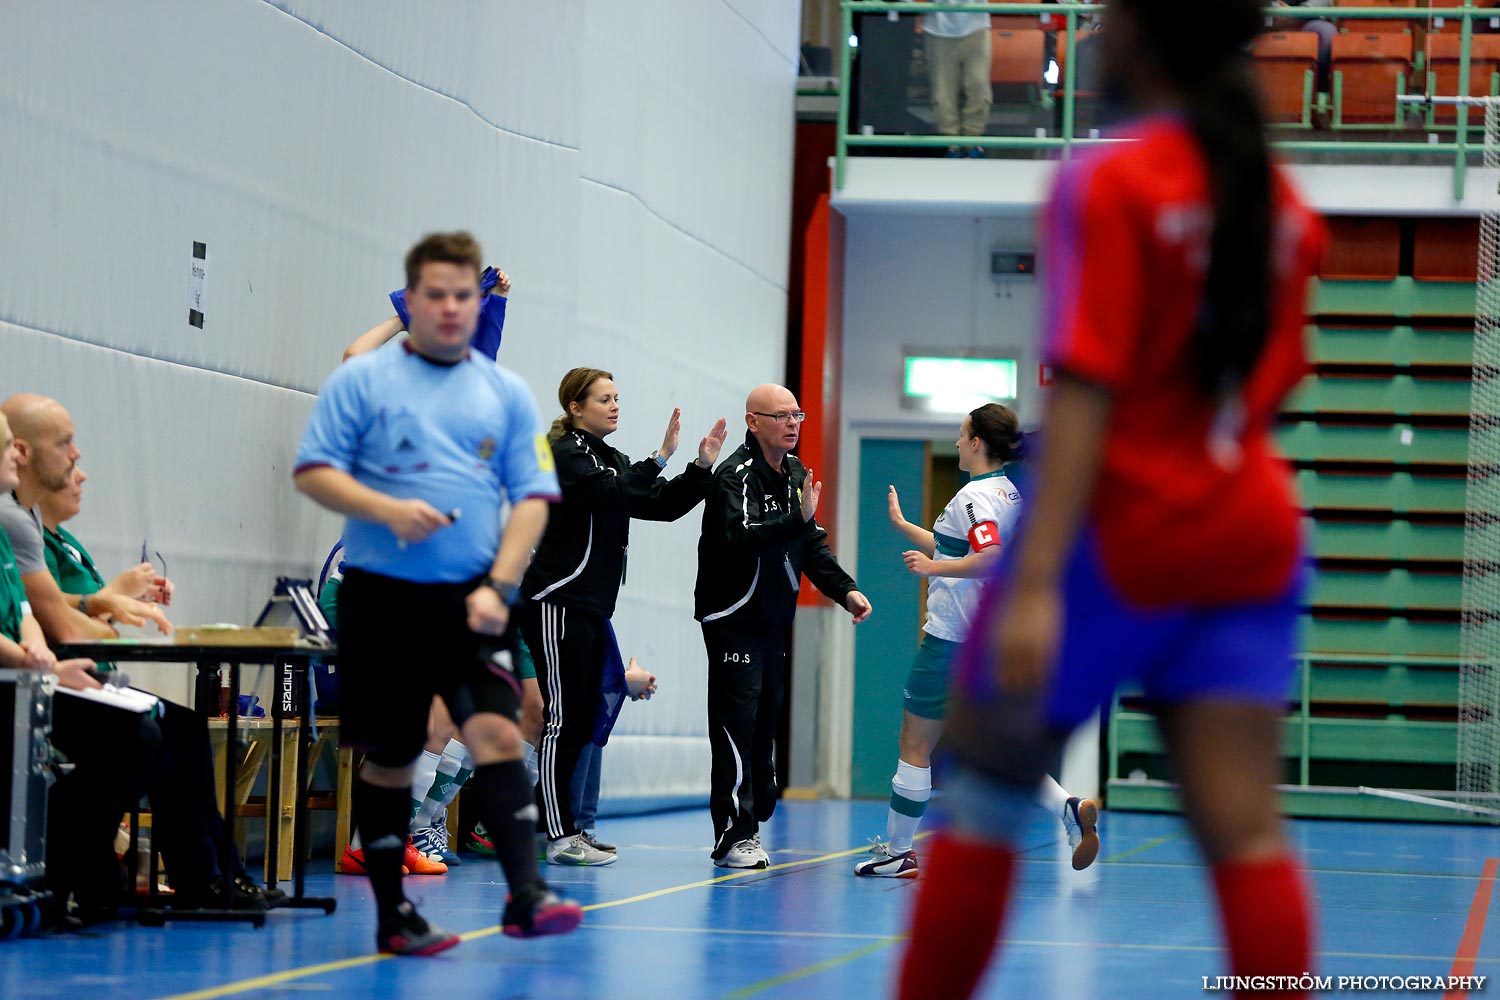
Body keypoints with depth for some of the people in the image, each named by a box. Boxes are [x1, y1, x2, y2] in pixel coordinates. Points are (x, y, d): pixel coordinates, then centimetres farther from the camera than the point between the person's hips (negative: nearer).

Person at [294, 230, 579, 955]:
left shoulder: (507, 394, 11)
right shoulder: (360, 381, 4)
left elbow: (532, 496, 8)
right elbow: (312, 472, -1)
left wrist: (500, 586, -6)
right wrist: (390, 511, -17)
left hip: (474, 601, 2)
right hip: (383, 596, -1)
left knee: (497, 732, -16)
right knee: (387, 758, 3)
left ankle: (525, 897, -21)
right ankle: (392, 915, 13)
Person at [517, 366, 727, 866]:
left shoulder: (610, 459, 19)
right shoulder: (563, 453, -8)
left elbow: (663, 506, 14)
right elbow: (610, 494, -24)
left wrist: (701, 467, 2)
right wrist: (659, 458, -25)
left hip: (592, 608, 9)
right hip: (559, 602, -9)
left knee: (581, 720, 8)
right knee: (562, 718, -10)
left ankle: (548, 825, 13)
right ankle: (561, 837, -10)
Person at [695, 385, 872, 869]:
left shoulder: (795, 474, 12)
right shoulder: (736, 476, -16)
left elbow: (812, 546, 18)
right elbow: (742, 536, -33)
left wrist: (845, 590, 6)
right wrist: (798, 517, -43)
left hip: (774, 623, 9)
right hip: (733, 622, -9)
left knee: (764, 726, 11)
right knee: (736, 727, -11)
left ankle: (749, 824, 19)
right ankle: (733, 837, -11)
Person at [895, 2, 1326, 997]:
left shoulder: (1109, 181, -11)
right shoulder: (1286, 203, 7)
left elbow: (1086, 387, -19)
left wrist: (1036, 580, -23)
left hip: (1118, 530, -5)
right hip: (1249, 532, 5)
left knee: (984, 792, 10)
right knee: (1244, 827, -2)